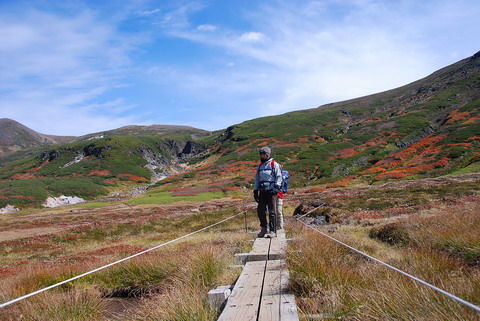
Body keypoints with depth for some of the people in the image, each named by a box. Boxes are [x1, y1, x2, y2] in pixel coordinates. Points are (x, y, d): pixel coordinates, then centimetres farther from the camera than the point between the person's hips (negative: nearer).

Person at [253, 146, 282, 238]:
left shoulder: (274, 164, 1)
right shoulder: (260, 166, 19)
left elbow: (279, 177, -4)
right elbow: (257, 179, 21)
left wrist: (276, 187, -15)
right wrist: (255, 191, 15)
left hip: (271, 190, -5)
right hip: (262, 191, 6)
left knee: (271, 211, -7)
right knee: (260, 210, 1)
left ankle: (273, 231, -2)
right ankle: (263, 228, 19)